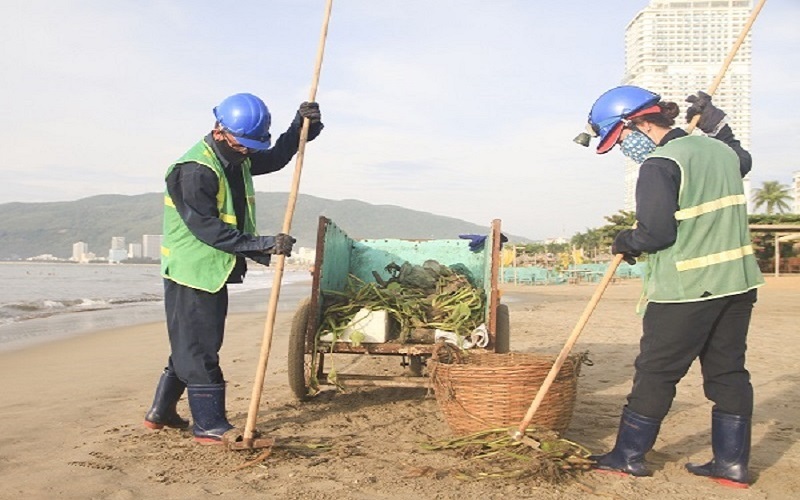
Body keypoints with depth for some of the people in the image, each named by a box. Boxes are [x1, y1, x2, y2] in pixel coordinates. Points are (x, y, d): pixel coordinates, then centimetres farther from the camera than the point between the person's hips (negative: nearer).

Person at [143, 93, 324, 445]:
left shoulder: (238, 159, 7)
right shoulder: (194, 170, -22)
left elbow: (275, 158, 21)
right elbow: (208, 228, -26)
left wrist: (301, 125, 4)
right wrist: (262, 245, -29)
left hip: (213, 271, 10)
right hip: (192, 273, -10)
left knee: (191, 346, 17)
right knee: (200, 350, -3)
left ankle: (161, 412, 29)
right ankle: (209, 426, 5)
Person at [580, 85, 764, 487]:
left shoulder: (660, 164, -14)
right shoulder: (719, 150, 11)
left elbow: (656, 233, -18)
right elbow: (742, 160, 36)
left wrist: (626, 241, 1)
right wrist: (714, 121, 33)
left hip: (686, 289, -8)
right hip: (738, 282, 8)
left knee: (655, 373, 3)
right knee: (728, 371, 12)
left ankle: (629, 456, 13)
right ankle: (732, 463, 17)